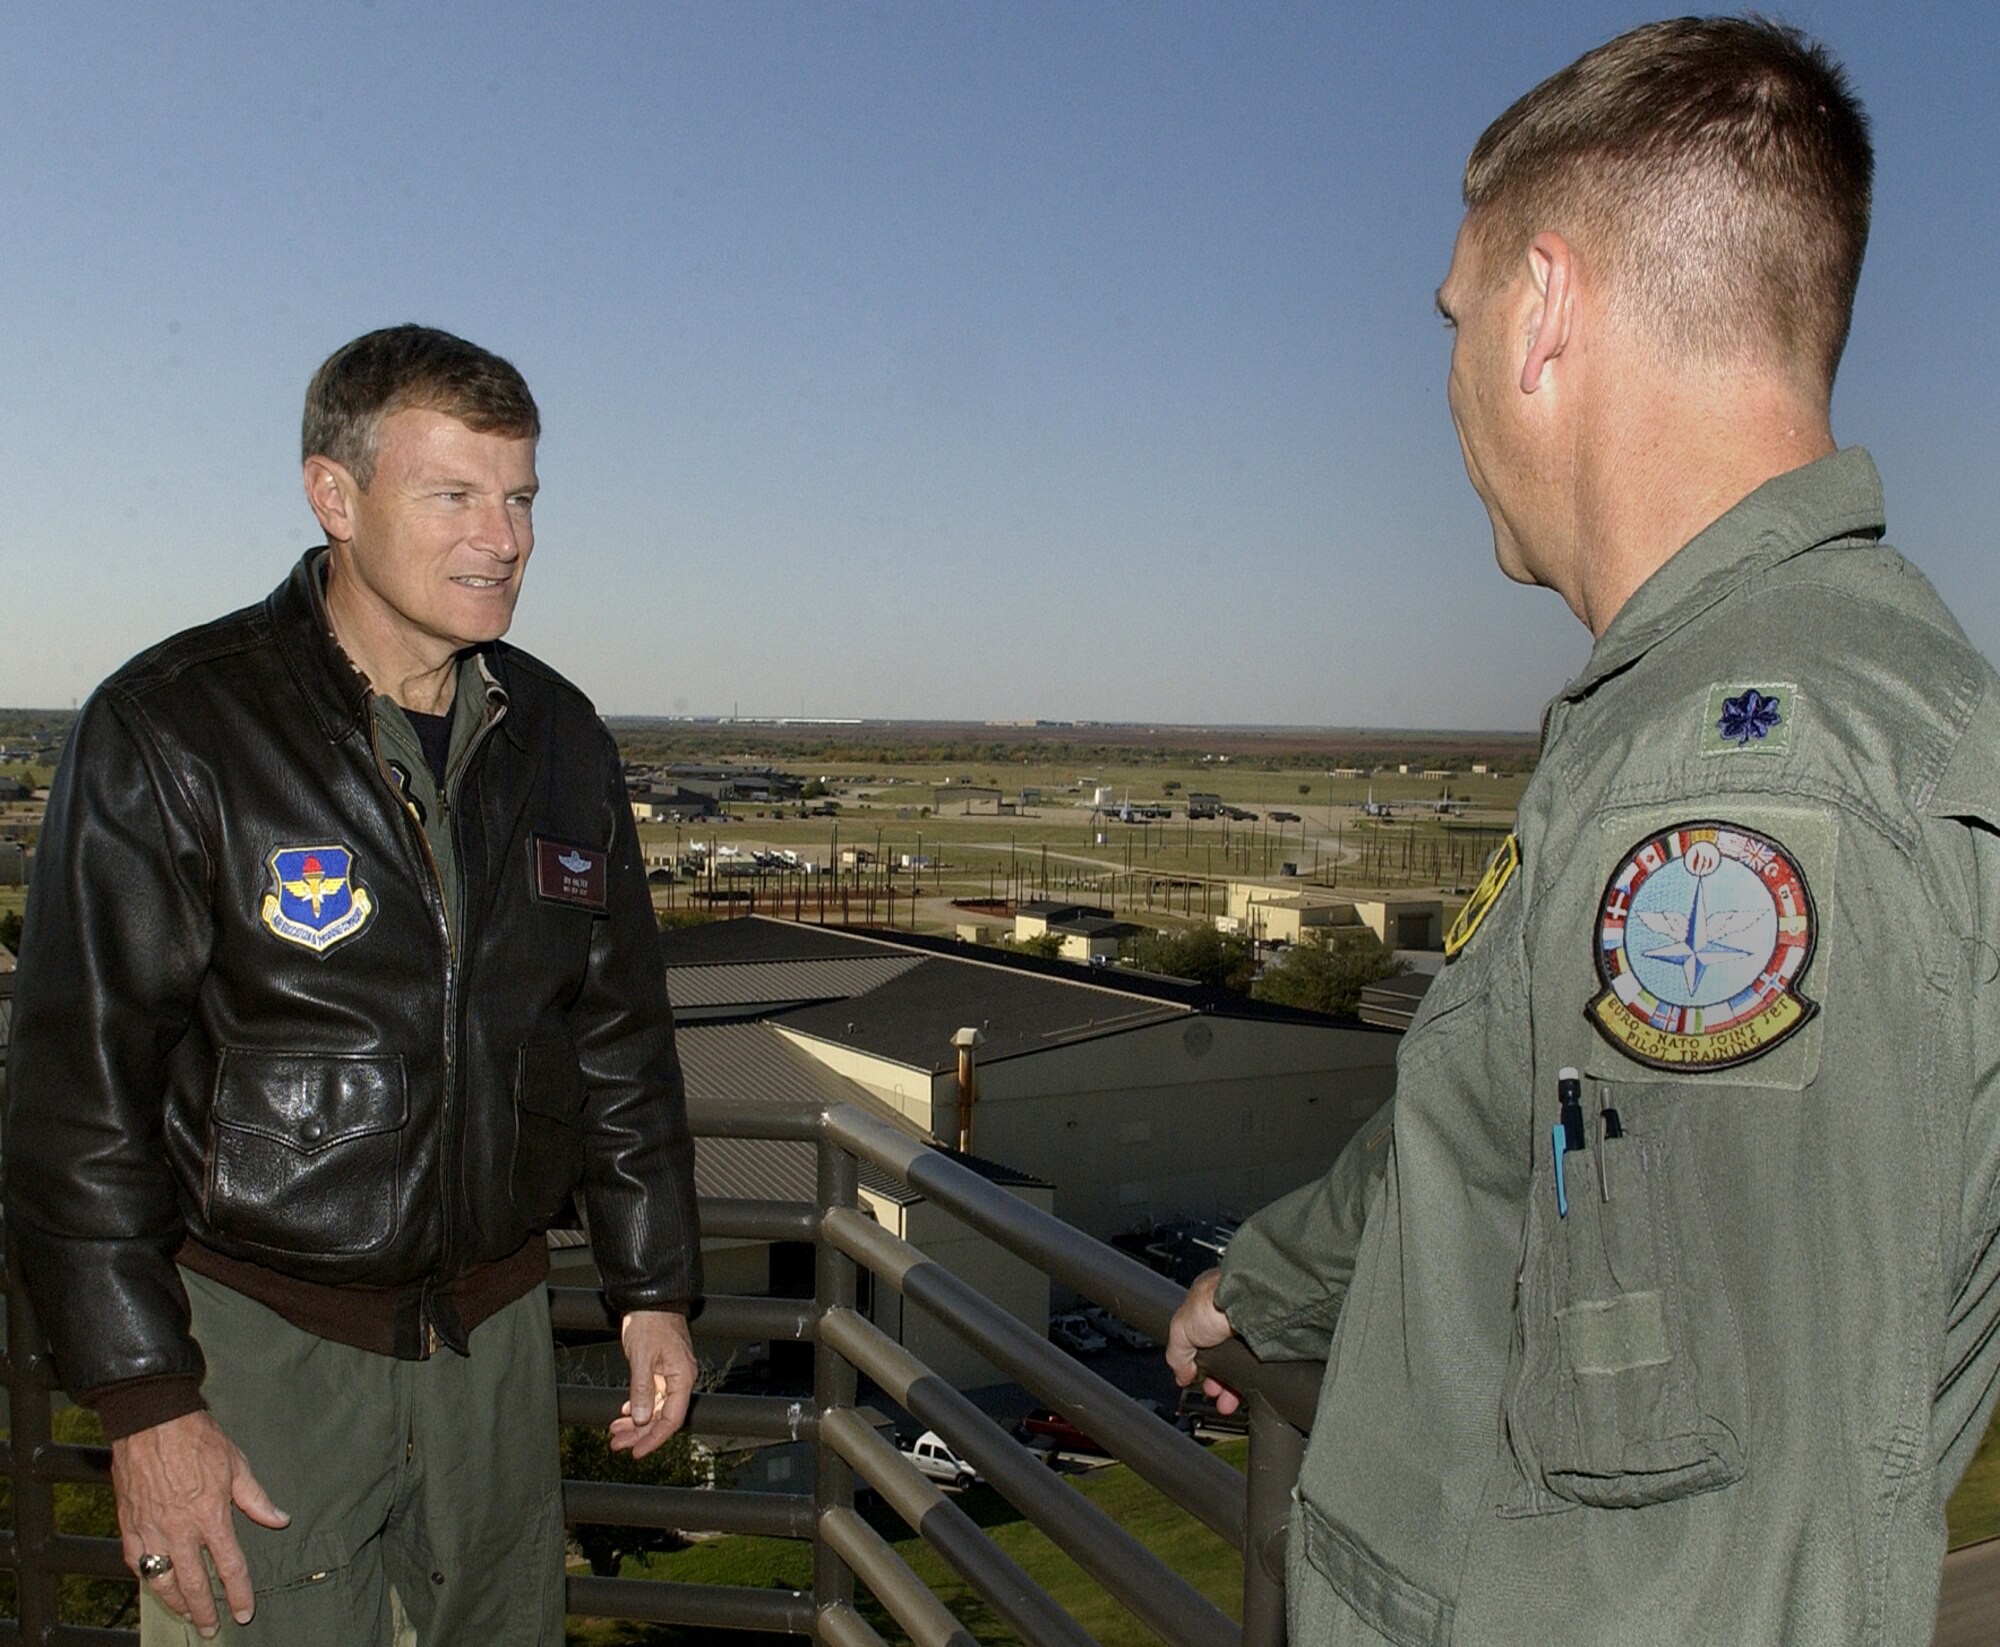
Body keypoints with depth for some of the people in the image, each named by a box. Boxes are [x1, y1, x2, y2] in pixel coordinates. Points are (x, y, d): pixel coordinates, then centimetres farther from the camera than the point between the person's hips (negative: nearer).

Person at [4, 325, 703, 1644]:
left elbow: (622, 1038, 11)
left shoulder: (558, 737, 4)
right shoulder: (171, 730, -11)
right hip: (260, 1338, -4)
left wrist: (655, 1287, 11)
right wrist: (145, 1402, -13)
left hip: (499, 1331, 5)